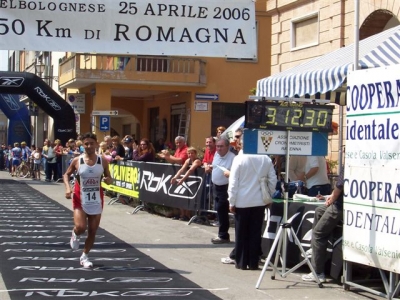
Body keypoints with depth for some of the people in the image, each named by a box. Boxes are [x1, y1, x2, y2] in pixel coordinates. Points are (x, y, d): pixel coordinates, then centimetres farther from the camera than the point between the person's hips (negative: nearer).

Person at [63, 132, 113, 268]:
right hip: (80, 200, -2)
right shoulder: (77, 161, -6)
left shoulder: (103, 161, -3)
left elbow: (109, 178, 6)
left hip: (96, 200, 2)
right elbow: (66, 174, 6)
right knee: (80, 227, -18)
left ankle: (84, 257, 24)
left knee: (92, 231, 6)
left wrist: (108, 180, -18)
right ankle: (75, 235, 20)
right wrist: (68, 188, -11)